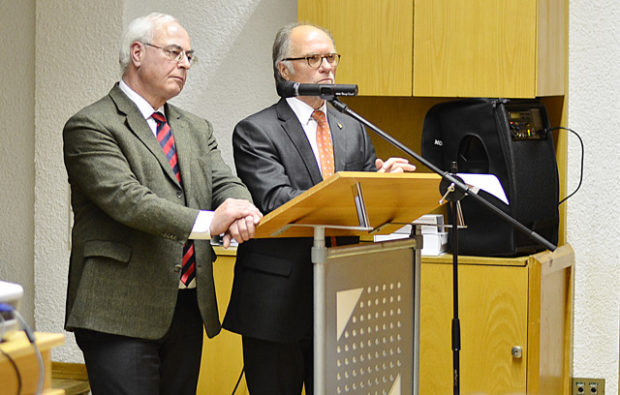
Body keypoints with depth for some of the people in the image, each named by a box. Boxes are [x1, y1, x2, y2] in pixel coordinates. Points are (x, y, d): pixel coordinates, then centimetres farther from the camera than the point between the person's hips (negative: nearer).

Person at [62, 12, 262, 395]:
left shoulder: (197, 129, 19)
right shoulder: (90, 127, -5)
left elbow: (226, 183, 6)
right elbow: (125, 199, -18)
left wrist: (238, 212, -20)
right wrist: (207, 222, -27)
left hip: (189, 308, 7)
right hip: (121, 312, -7)